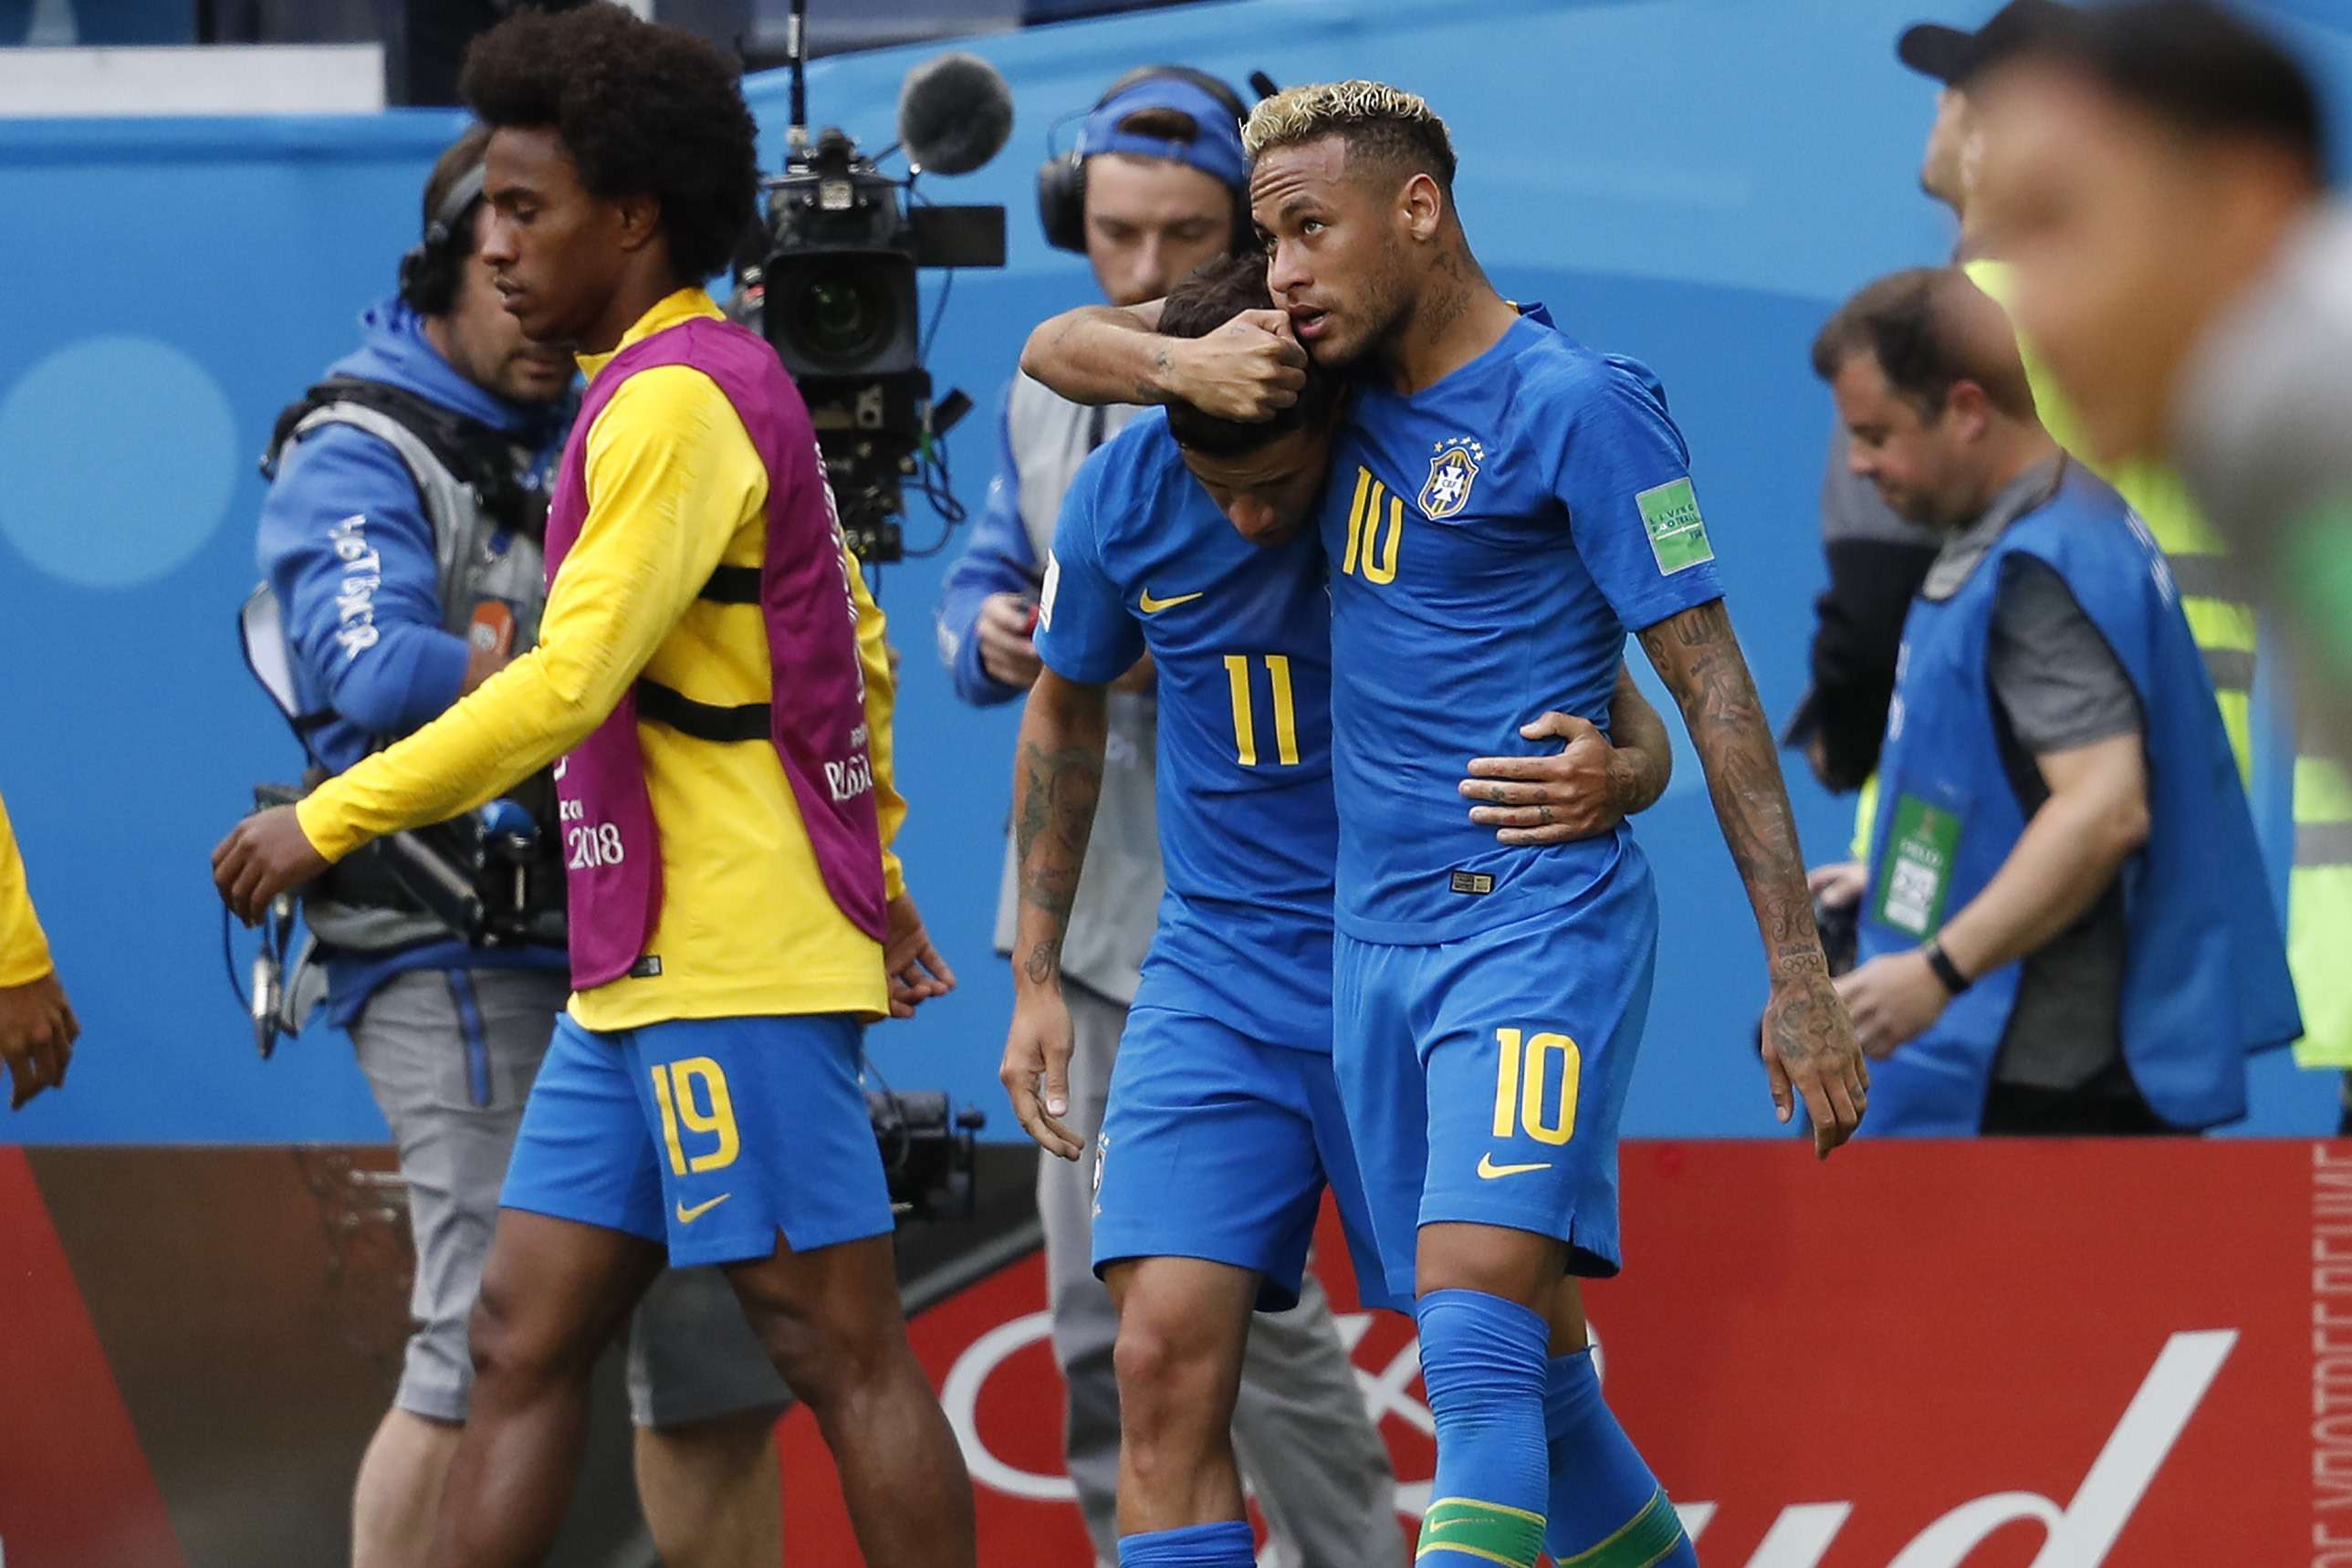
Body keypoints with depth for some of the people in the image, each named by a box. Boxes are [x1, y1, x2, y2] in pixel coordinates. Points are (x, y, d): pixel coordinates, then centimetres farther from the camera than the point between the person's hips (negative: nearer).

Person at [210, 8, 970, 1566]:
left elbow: (568, 681, -22)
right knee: (524, 1340, 7)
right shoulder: (721, 385, 16)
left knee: (842, 1351, -6)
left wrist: (331, 821, -18)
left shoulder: (680, 399, -14)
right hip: (641, 976, 10)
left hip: (738, 970, -10)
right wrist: (873, 864, 28)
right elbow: (858, 648, 25)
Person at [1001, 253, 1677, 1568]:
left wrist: (1617, 779, -31)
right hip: (1218, 970, 3)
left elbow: (1639, 733, -6)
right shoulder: (1124, 499, -4)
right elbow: (1065, 718, 16)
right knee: (1168, 1358, -12)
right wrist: (1037, 978, 15)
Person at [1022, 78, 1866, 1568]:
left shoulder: (1578, 405, -9)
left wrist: (1800, 977, -14)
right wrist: (1189, 365, -5)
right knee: (1531, 1377, 8)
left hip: (1540, 926, -7)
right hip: (1378, 939, 7)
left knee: (1477, 1325, -22)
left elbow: (1712, 682, -9)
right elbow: (1056, 349, 19)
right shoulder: (1340, 374, 12)